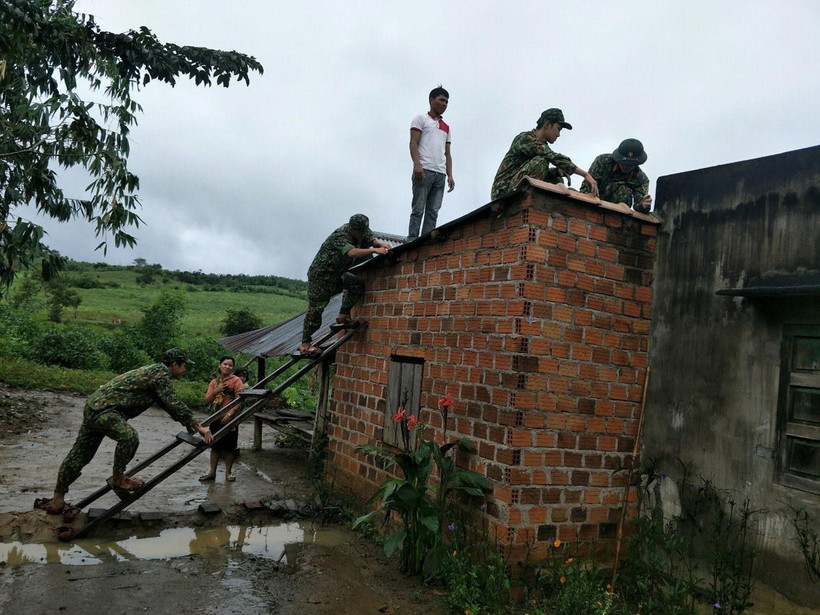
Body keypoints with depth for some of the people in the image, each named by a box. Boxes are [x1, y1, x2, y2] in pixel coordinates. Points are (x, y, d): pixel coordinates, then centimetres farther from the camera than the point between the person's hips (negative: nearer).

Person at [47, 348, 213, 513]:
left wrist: (189, 423, 24)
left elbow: (168, 404, 24)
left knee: (79, 455, 17)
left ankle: (58, 497, 27)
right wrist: (198, 427, -15)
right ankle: (118, 478, -10)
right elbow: (174, 404, -20)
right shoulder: (160, 374, -16)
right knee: (129, 436, -29)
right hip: (103, 409, -10)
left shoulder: (155, 372, 15)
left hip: (94, 406, 10)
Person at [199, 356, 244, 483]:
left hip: (229, 419, -4)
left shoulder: (236, 380, -5)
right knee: (215, 446, 10)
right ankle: (212, 472, 18)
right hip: (216, 419, 4)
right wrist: (217, 390, -12)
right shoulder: (214, 382, 10)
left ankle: (228, 472, 16)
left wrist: (230, 414, -20)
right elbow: (207, 400, 6)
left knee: (229, 447, 4)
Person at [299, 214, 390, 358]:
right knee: (316, 308, -7)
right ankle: (305, 344, -1)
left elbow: (371, 239, 6)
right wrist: (374, 250, -46)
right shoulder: (340, 236, -29)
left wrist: (380, 244, -16)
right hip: (320, 274, -8)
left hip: (337, 274, 8)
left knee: (357, 285, -8)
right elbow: (351, 252, -45)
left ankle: (343, 315, 3)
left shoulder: (360, 231, -4)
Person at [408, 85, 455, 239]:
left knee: (433, 212, -4)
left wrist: (450, 175, 9)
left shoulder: (446, 127, 28)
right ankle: (411, 241, -13)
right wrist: (417, 165, -18)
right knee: (418, 209, -11)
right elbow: (413, 143, -2)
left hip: (440, 174, 5)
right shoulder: (421, 119, 11)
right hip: (424, 170, -5)